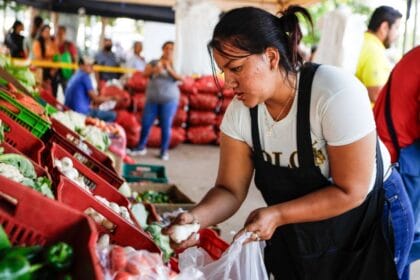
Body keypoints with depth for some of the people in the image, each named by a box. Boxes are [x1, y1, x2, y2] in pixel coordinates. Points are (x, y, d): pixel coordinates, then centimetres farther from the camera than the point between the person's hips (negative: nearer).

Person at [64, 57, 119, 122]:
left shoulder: (74, 77, 17)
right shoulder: (85, 76, -9)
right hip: (82, 112, -10)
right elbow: (95, 99, -9)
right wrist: (111, 98, 3)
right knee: (112, 115, -8)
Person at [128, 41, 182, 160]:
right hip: (152, 99, 2)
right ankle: (141, 147, 21)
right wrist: (155, 69, -21)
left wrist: (169, 69, -25)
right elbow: (145, 74, -2)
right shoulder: (154, 62, 9)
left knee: (166, 126, -1)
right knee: (146, 124, 5)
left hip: (169, 100, -2)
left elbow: (181, 78, -12)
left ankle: (164, 151, 11)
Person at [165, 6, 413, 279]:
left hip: (369, 223, -4)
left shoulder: (335, 93, -30)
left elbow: (351, 192, -27)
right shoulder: (240, 112, -14)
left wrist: (277, 216, -33)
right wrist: (196, 217, -30)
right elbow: (230, 189, -11)